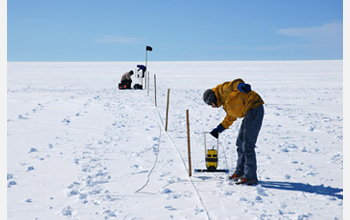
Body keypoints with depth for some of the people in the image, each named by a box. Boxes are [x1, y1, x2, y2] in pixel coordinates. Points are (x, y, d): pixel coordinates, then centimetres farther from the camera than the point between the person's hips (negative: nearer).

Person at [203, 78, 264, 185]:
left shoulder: (222, 89, -3)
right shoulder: (225, 103, 24)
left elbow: (236, 83, -18)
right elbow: (230, 118, 31)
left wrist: (241, 86, -41)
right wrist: (219, 129, 31)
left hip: (254, 109, -11)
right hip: (249, 112, 11)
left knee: (247, 145, -10)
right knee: (240, 143, 18)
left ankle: (250, 177, -7)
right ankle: (240, 172, 29)